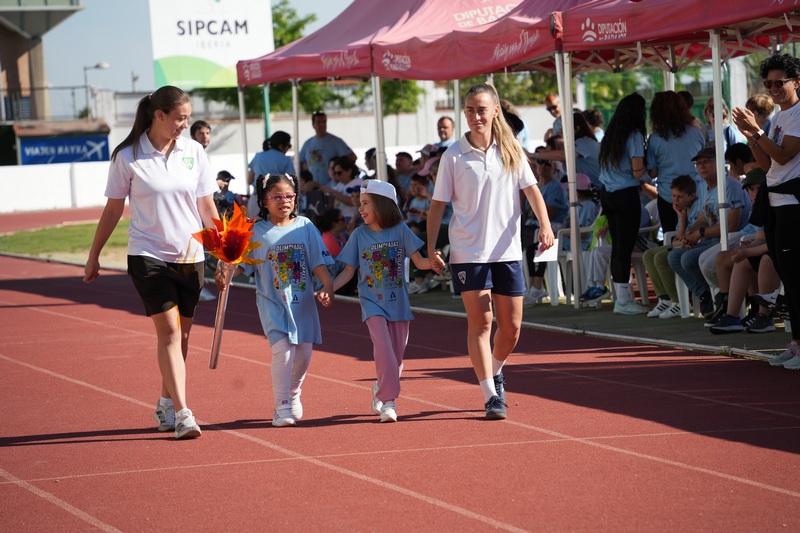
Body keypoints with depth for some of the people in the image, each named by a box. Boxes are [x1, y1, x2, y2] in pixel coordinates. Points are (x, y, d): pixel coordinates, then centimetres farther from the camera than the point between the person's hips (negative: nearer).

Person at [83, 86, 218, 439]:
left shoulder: (193, 151, 3)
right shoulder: (127, 157, -5)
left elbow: (206, 206, 7)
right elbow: (113, 210, 4)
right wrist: (94, 256, 8)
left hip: (190, 255, 4)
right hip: (148, 255, -4)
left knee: (180, 334, 7)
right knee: (169, 329, -14)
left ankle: (165, 406, 23)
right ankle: (181, 414, -18)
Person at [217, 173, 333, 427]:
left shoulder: (305, 226, 3)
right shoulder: (257, 232, -2)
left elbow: (319, 261, 3)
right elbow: (241, 263, -2)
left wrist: (328, 285, -9)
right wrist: (224, 274, -20)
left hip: (302, 301, 3)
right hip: (272, 302, -3)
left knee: (304, 350, 7)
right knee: (282, 349, -16)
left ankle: (293, 392, 37)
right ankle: (281, 407, -7)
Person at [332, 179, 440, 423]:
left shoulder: (400, 230, -1)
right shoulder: (359, 234, 2)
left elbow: (418, 261, -4)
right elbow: (348, 271, 4)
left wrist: (431, 263, -26)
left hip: (397, 301, 1)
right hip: (372, 301, -1)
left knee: (397, 353, 6)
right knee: (382, 345, -19)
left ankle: (381, 388, 32)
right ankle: (388, 401, -19)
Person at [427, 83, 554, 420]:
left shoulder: (511, 151, 3)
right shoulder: (453, 156, -3)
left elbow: (531, 189, 1)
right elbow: (438, 204, 0)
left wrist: (545, 224, -15)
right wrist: (430, 246, -8)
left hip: (508, 250, 3)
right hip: (468, 252, -3)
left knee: (511, 326, 7)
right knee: (479, 321, -10)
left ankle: (495, 373, 35)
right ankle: (490, 396, -6)